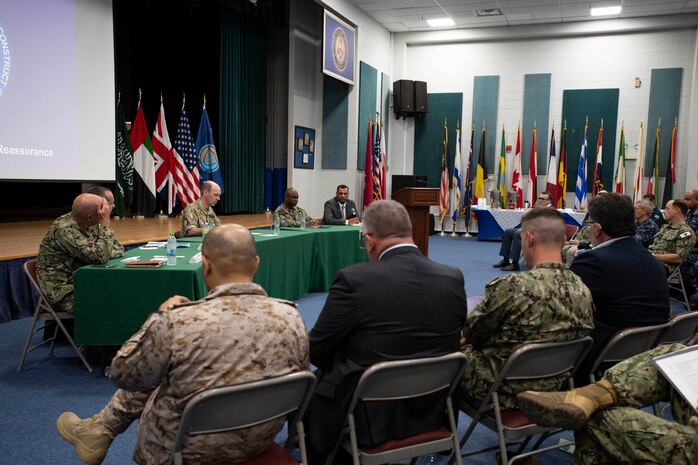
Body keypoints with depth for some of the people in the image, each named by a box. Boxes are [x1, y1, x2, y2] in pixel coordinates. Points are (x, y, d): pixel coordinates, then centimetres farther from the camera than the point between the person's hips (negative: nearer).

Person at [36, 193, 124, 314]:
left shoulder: (91, 225, 1)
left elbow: (118, 248, 9)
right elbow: (100, 257, -27)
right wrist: (106, 223, -23)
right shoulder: (64, 229, -22)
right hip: (64, 293, -8)